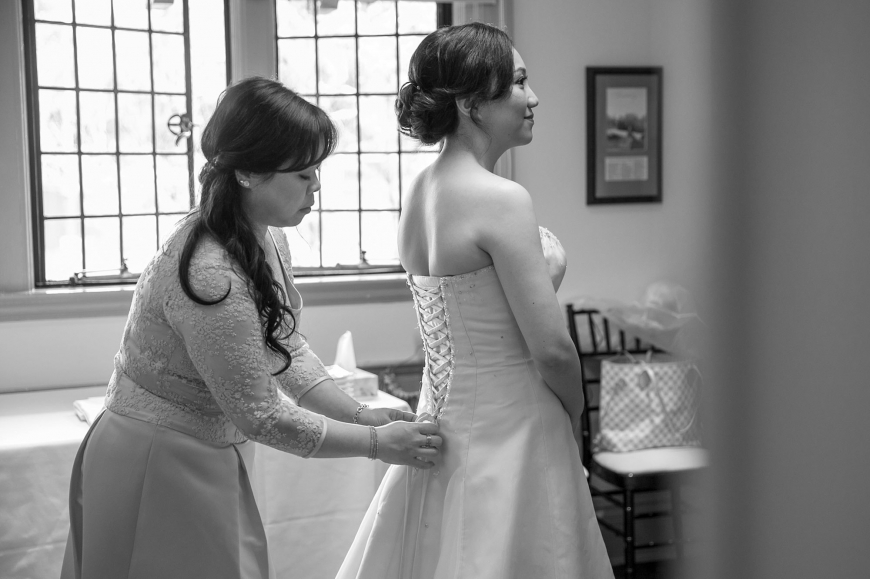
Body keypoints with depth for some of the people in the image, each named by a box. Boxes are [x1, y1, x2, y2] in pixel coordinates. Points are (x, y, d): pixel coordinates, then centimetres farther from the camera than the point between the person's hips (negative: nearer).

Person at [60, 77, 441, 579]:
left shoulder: (266, 238, -4)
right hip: (161, 468, -9)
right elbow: (262, 416, -25)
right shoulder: (211, 276, -32)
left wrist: (359, 414, -4)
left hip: (213, 453, 9)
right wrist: (377, 442, -17)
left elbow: (286, 348, 6)